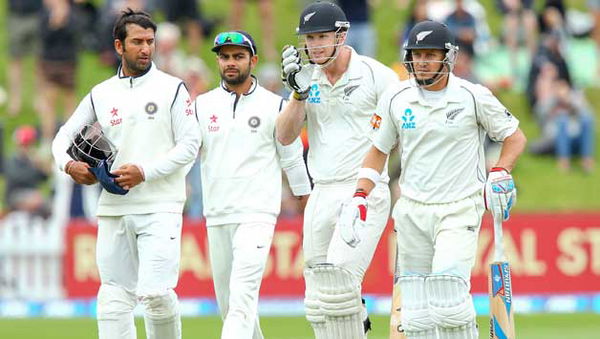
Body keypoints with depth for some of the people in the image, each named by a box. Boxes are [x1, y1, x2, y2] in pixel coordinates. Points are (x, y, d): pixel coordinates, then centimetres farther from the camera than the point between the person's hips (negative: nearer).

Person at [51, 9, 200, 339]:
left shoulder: (172, 89, 1)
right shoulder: (101, 94, 12)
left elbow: (189, 144, -4)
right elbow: (63, 138, 16)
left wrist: (145, 172, -15)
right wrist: (69, 164, -8)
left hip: (160, 208, -4)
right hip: (114, 208, 4)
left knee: (155, 292, -15)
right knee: (114, 298, 2)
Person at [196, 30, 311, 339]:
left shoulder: (274, 105, 2)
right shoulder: (203, 105, 9)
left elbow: (292, 159, 8)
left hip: (257, 213, -4)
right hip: (217, 217, 4)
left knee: (243, 294, -18)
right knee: (226, 301, 7)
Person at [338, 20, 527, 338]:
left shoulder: (473, 97, -6)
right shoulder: (395, 99, 3)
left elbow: (515, 136, 4)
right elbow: (378, 151, 14)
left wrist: (499, 174, -13)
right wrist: (360, 196, 2)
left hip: (460, 210, -4)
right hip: (411, 213, 4)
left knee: (448, 292, -20)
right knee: (416, 313, 2)